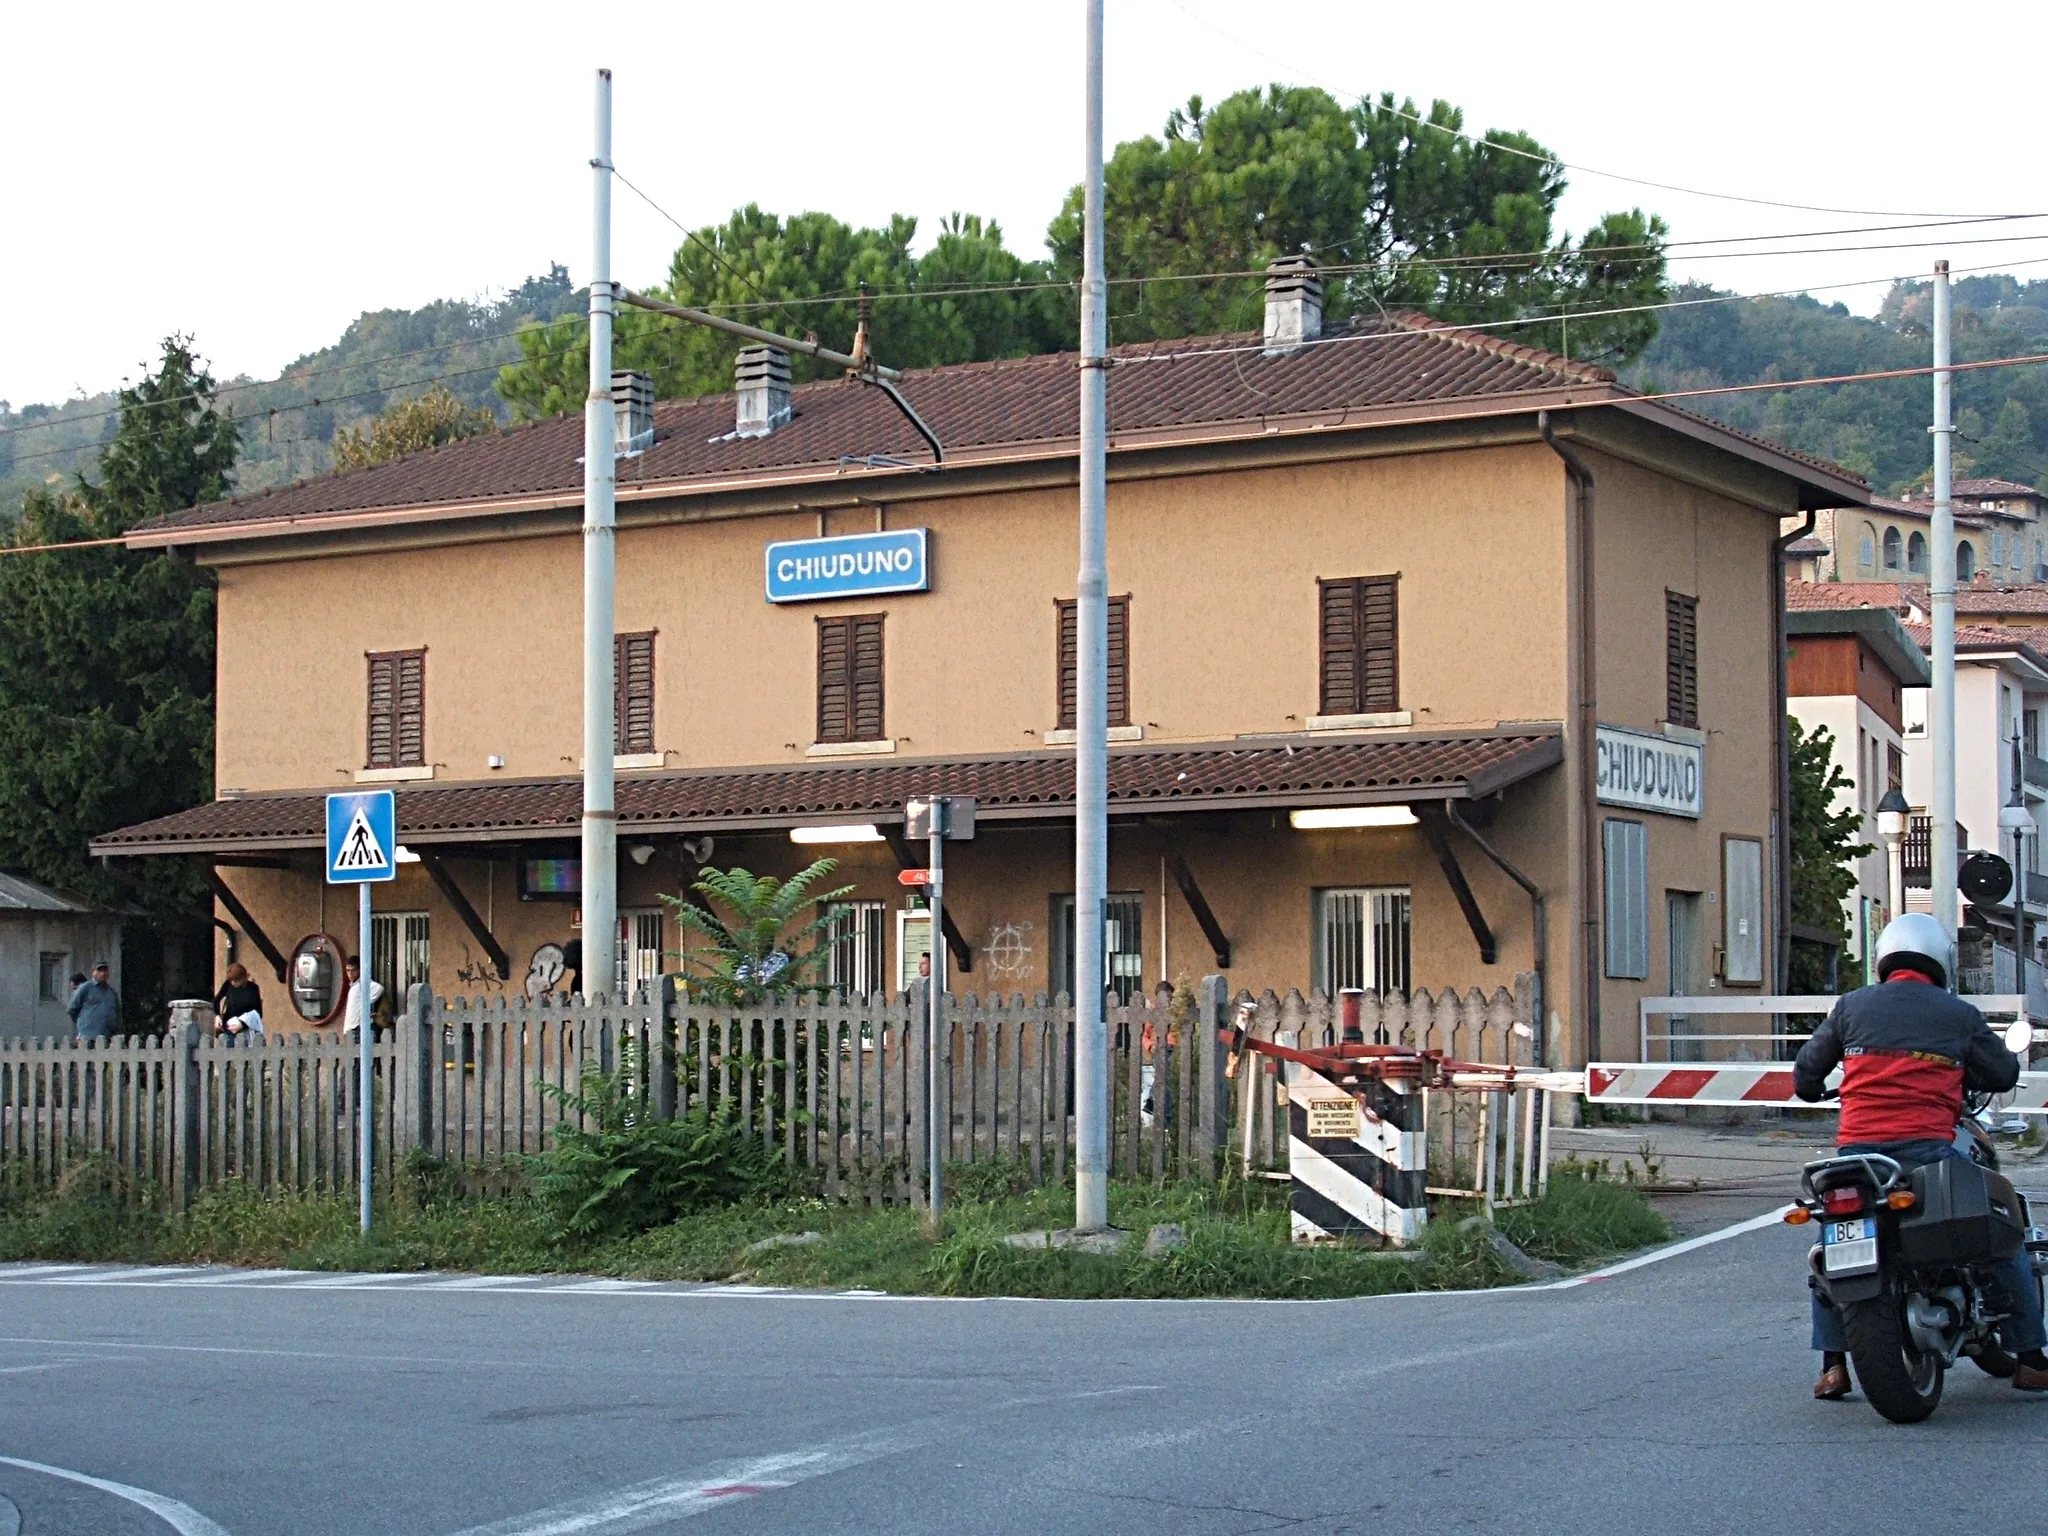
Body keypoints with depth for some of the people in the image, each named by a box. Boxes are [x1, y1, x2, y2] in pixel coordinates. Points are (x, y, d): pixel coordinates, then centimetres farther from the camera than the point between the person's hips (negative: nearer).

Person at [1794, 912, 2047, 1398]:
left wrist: (1815, 1092, 42)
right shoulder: (1959, 1015, 7)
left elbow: (1807, 1068, 19)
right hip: (1927, 1148, -2)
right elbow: (2004, 1074, 17)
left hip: (1856, 1150, 2)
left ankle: (1833, 1366, 13)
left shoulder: (1852, 1006, 12)